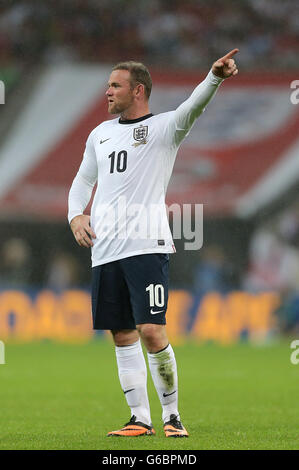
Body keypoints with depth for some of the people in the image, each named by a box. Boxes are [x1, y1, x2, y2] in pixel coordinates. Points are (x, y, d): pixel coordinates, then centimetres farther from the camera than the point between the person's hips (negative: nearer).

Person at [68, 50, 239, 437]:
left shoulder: (163, 127, 1)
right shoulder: (100, 134, 18)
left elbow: (192, 108, -19)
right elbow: (83, 180, 29)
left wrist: (215, 77, -39)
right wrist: (76, 215, 8)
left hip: (147, 245, -6)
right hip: (104, 249, 6)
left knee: (151, 331, -14)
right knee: (123, 336, 6)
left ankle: (171, 415, 0)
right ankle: (140, 419, 12)